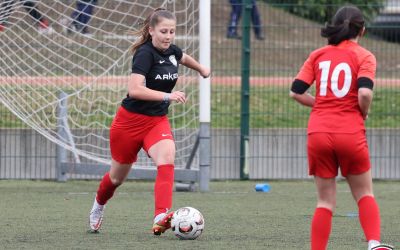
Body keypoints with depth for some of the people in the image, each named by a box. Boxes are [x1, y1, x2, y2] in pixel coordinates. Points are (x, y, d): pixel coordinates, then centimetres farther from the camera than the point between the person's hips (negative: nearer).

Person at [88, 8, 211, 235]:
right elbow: (135, 89, -32)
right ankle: (99, 206, 47)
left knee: (167, 159, -26)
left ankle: (161, 218, -39)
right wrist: (168, 96, -38)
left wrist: (201, 69, 44)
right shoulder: (145, 53, -20)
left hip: (158, 120, 5)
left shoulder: (172, 51, 0)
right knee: (118, 176, 14)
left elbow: (184, 58, 27)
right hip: (131, 120, -5)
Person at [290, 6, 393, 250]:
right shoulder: (364, 56, -1)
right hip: (351, 134, -3)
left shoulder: (318, 55, 9)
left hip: (318, 133, 3)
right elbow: (364, 93, -16)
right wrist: (364, 112, 3)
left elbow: (296, 92, 3)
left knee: (326, 200, 10)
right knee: (364, 194, 14)